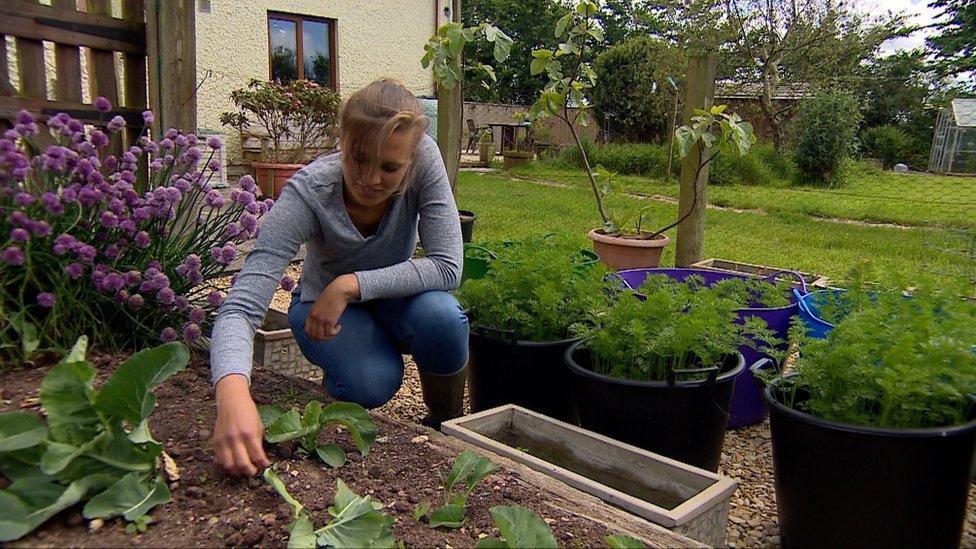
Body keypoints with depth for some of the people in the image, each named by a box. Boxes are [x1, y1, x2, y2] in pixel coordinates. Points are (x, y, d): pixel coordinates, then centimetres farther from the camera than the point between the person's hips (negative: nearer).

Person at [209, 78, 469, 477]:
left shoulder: (424, 159, -27)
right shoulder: (308, 193, -32)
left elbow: (447, 267, -27)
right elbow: (240, 306, -39)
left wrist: (352, 285, -35)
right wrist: (232, 392, -58)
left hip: (393, 294, 2)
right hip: (322, 305, -2)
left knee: (442, 317, -32)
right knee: (372, 383, -32)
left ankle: (446, 425, -3)